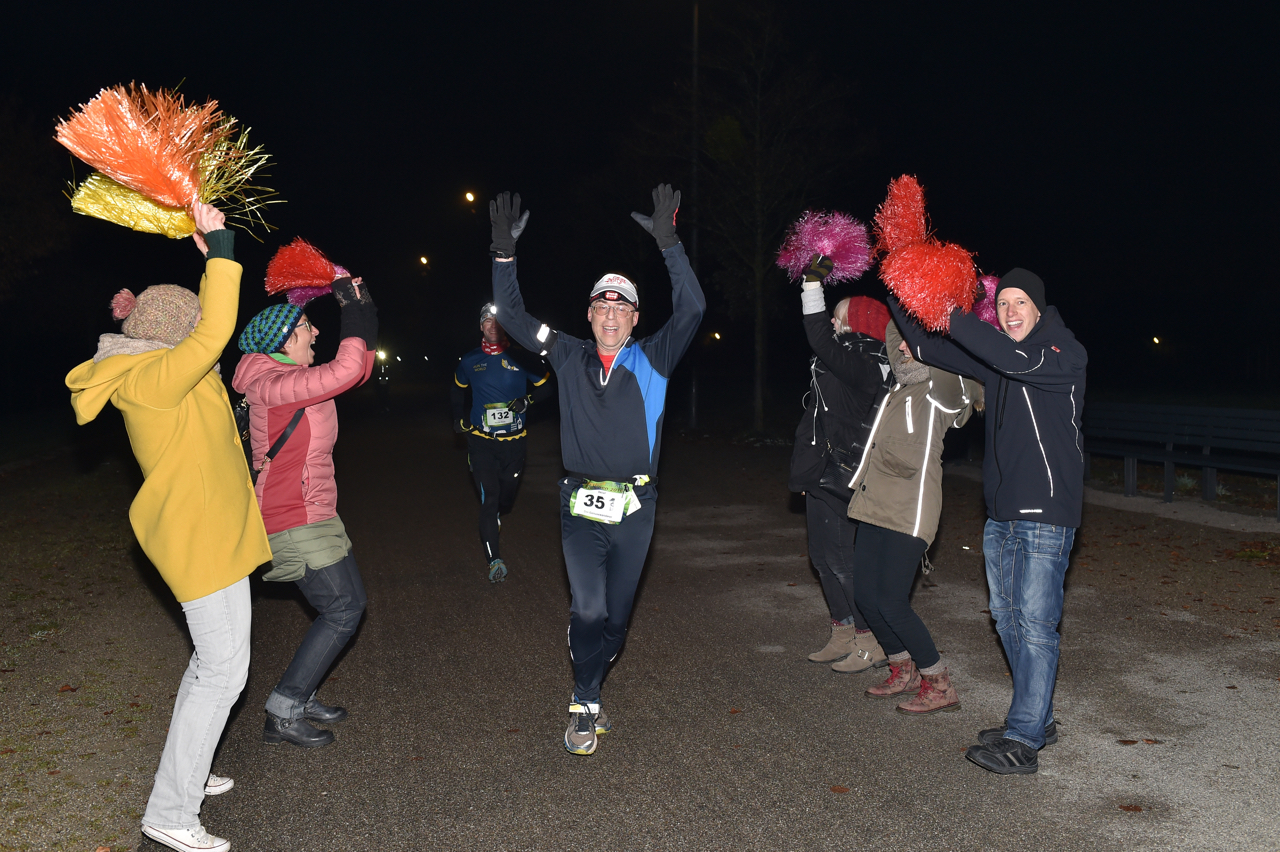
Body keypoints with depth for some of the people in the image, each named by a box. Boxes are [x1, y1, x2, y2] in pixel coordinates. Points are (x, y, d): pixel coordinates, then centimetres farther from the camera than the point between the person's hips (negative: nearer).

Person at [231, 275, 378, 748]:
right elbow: (345, 370, -33)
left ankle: (300, 698, 25)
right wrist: (354, 313, -21)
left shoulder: (295, 378, 11)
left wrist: (361, 311, 4)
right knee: (343, 610, -5)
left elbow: (360, 370, 15)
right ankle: (283, 714, 3)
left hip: (311, 515, 10)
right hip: (295, 521, -10)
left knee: (350, 603, 16)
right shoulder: (271, 385, -19)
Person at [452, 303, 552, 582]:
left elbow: (543, 385, 8)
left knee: (508, 494, 11)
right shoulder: (470, 360, 3)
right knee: (489, 497, -10)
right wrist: (459, 416, 11)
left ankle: (496, 517, 48)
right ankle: (494, 560, -9)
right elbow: (457, 389, 21)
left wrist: (527, 401, -10)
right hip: (481, 440, -1)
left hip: (513, 440, 1)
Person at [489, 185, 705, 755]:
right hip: (580, 505, 0)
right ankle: (586, 707, 10)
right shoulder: (570, 357, 7)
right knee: (588, 610, -12)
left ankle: (586, 696, 32)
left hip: (635, 507, 1)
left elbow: (691, 309, -11)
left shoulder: (652, 359, 3)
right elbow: (513, 318, 7)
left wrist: (668, 245, -20)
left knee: (617, 615, 10)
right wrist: (505, 252, -4)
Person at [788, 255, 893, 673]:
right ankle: (843, 634, 27)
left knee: (842, 559, -4)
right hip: (822, 473, 11)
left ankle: (871, 642, 8)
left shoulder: (861, 366, -19)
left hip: (840, 477, -11)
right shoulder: (850, 361, 9)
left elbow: (821, 340, -29)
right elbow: (822, 338, 26)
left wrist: (814, 283, -27)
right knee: (823, 555, 16)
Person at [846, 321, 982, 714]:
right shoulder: (898, 389, 17)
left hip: (911, 509, -8)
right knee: (866, 591, 10)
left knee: (891, 602, -8)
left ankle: (940, 686, 9)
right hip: (876, 504, 8)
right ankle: (903, 672, 29)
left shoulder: (943, 386, -4)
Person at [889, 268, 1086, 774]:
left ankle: (1022, 742, -4)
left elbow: (1020, 362, -27)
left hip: (1046, 513, -8)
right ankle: (1038, 720, 26)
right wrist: (901, 300, 1)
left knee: (1034, 623, -9)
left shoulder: (1065, 356, -7)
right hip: (1001, 512, 8)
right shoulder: (994, 356, 13)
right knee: (1007, 617, 13)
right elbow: (928, 348, 16)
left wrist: (951, 316, -29)